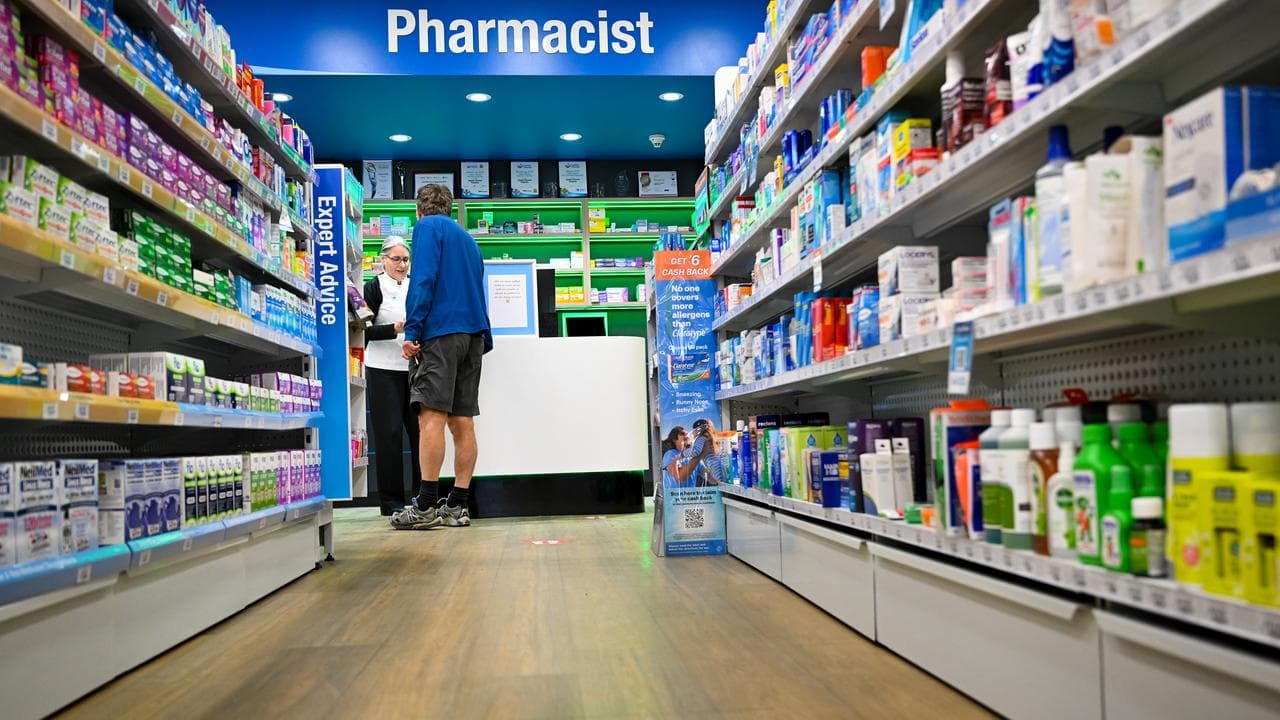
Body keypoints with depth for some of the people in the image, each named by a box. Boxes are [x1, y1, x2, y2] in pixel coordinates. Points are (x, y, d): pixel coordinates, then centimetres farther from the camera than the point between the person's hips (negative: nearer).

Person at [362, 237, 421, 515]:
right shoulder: (373, 288, 1)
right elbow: (364, 331, -6)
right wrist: (394, 330, -20)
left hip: (414, 367, 5)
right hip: (384, 370, -4)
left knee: (420, 429, 3)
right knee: (389, 432, -3)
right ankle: (391, 500, 4)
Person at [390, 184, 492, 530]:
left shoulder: (427, 227, 3)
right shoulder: (467, 237, 26)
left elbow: (423, 280, -11)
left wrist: (412, 331, -15)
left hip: (440, 330, -8)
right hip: (473, 333, 8)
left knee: (431, 414, -12)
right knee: (462, 421, 4)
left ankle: (426, 506, -16)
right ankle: (458, 506, 5)